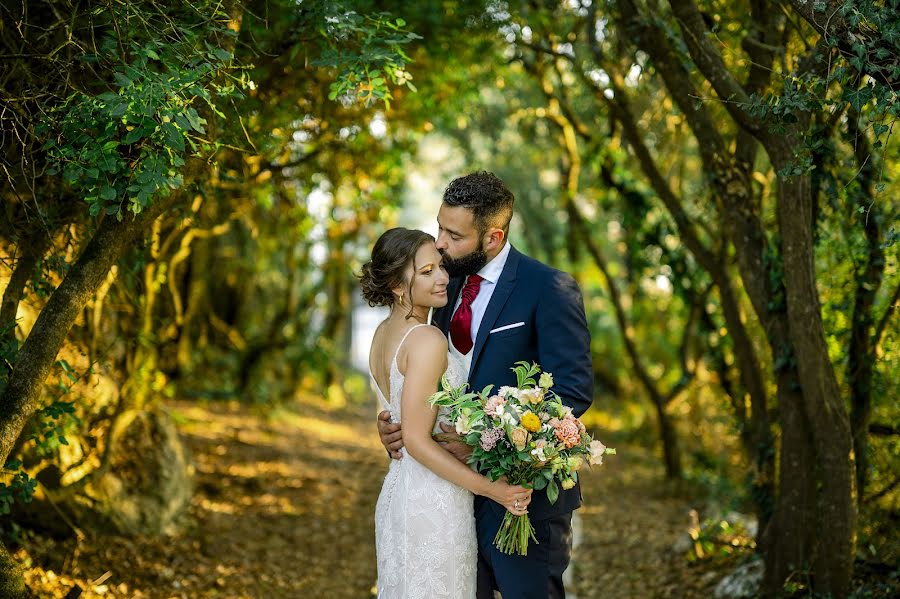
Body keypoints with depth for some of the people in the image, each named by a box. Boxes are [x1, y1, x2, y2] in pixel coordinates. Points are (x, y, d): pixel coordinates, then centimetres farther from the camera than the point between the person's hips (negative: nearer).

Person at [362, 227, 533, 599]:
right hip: (434, 503, -9)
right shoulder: (427, 340, -19)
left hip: (397, 491, 9)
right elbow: (417, 440, -21)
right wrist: (490, 488, -20)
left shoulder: (383, 333, 8)